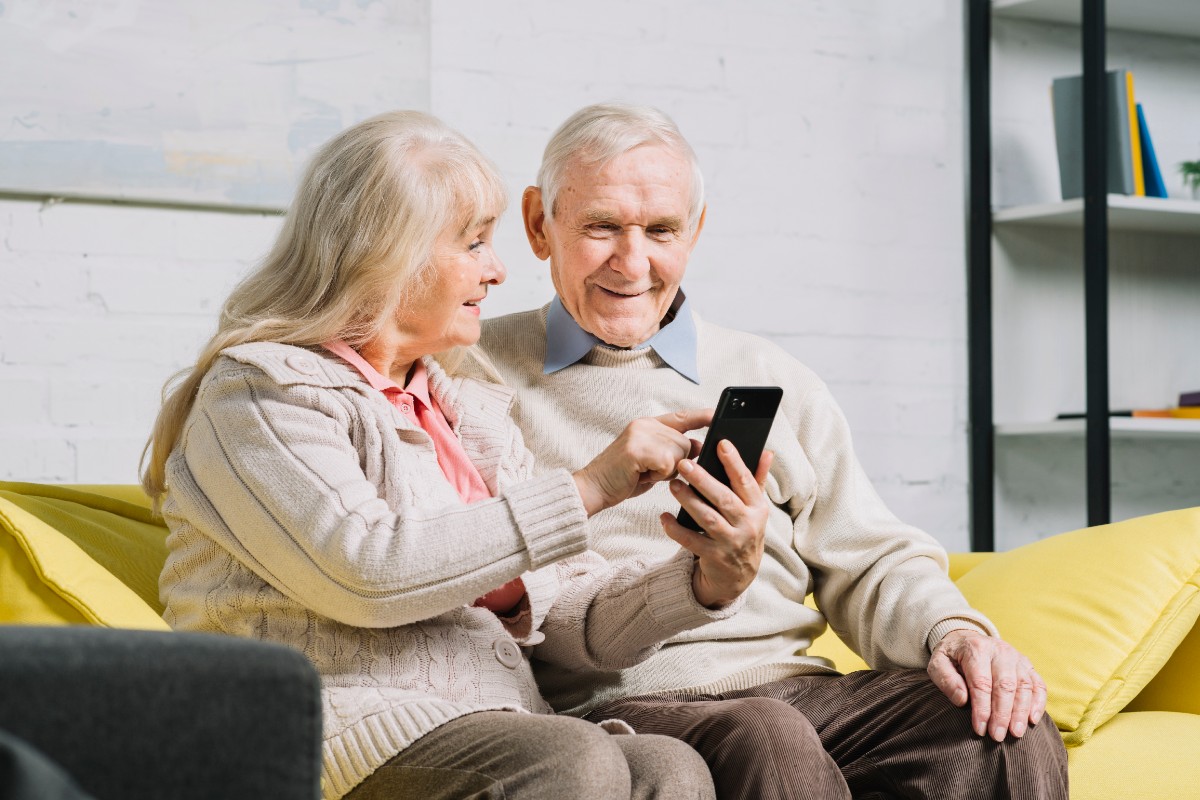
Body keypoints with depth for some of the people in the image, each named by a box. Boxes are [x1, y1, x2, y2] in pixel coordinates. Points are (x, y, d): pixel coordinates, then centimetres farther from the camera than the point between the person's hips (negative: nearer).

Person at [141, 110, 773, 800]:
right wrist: (587, 489, -13)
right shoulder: (259, 390, 2)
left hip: (496, 729, 6)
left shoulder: (473, 415, 24)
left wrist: (710, 581, -1)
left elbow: (577, 620, 19)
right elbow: (364, 573, -15)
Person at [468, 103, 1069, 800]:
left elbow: (869, 563, 18)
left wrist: (952, 631, -4)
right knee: (766, 742, -39)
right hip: (614, 704, -4)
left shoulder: (773, 383, 23)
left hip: (792, 685, 5)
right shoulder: (474, 373, 12)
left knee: (1011, 737, -23)